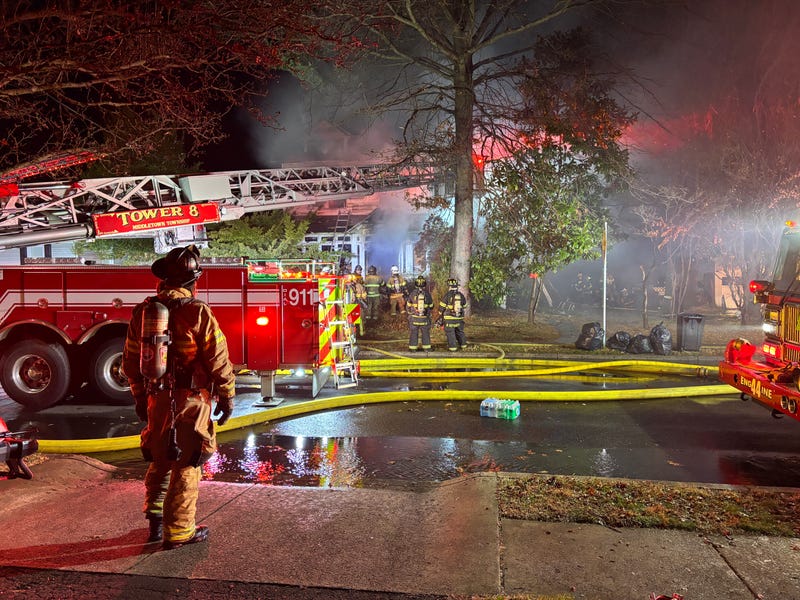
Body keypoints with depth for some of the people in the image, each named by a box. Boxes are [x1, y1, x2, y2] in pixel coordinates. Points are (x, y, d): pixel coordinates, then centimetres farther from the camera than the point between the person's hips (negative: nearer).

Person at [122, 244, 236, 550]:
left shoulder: (142, 311, 3)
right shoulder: (197, 312, -15)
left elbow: (130, 360, 11)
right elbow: (218, 360, -14)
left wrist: (139, 396, 22)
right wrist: (227, 396, -2)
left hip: (156, 399, 6)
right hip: (191, 401, -6)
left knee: (160, 460, 22)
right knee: (186, 466, 5)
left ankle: (155, 519, 29)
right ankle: (178, 531, 13)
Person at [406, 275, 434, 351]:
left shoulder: (412, 293, -8)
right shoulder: (427, 294, -5)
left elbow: (408, 306, 2)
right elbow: (431, 306, 6)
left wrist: (410, 313, 20)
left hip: (414, 317, -1)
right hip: (425, 318, 1)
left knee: (413, 333, 8)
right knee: (425, 333, 12)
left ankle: (413, 348, 10)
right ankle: (426, 347, 16)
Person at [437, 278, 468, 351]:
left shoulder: (447, 296, -12)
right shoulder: (461, 296, 5)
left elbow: (441, 307, -6)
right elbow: (464, 308, 14)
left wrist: (441, 316, 11)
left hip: (449, 318, -5)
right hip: (459, 319, 5)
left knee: (450, 333, 2)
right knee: (460, 332, 19)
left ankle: (452, 347, 2)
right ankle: (463, 344, 28)